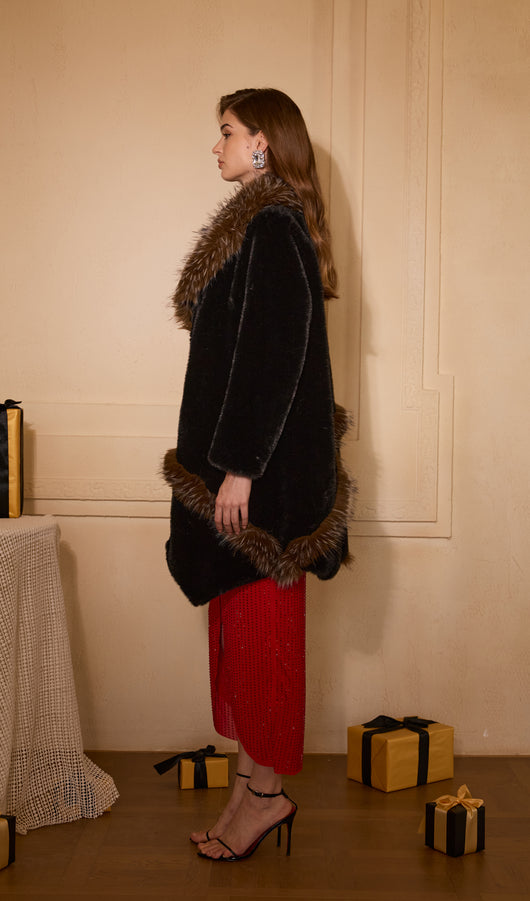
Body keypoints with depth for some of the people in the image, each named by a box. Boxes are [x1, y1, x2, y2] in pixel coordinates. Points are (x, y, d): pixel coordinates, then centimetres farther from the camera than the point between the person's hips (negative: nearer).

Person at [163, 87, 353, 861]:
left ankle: (267, 789, 14)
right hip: (244, 455, 10)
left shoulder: (270, 229, -15)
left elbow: (274, 356, -21)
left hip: (261, 461, -10)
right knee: (242, 619, 13)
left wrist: (240, 468, -21)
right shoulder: (265, 224, 15)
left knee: (257, 621, 0)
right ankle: (255, 782, 24)